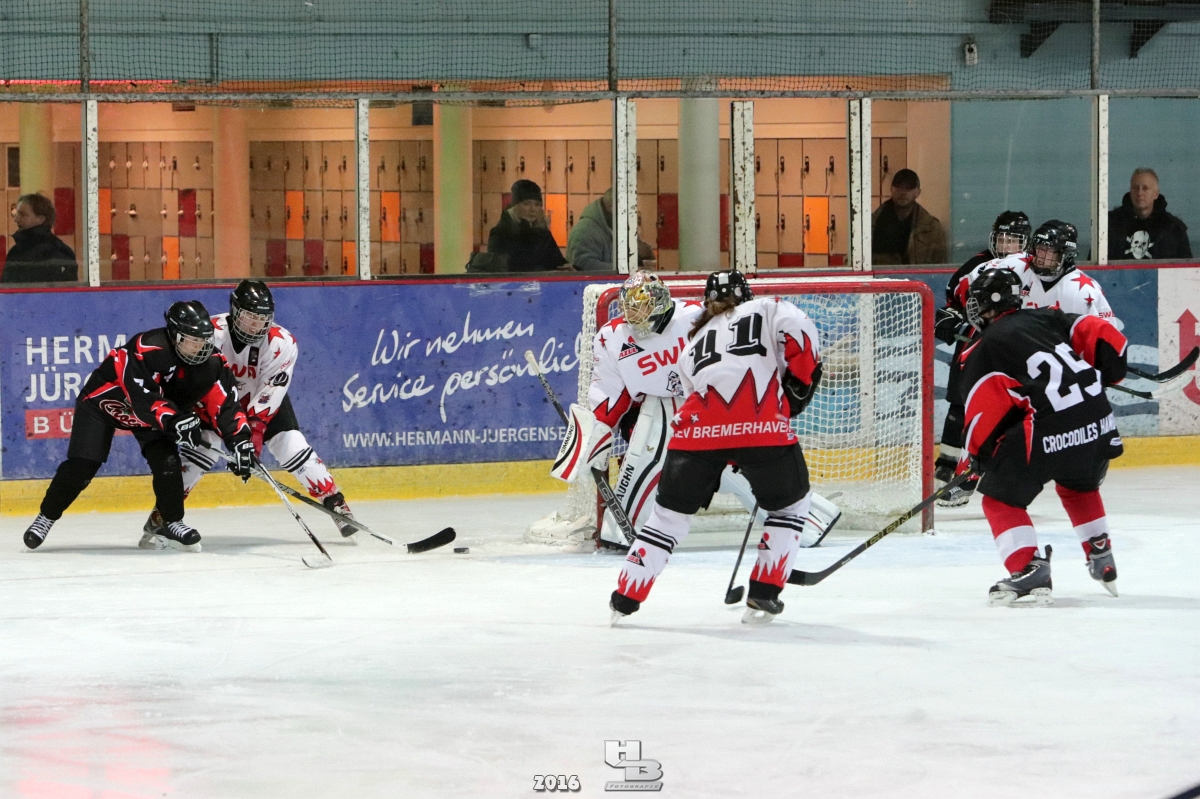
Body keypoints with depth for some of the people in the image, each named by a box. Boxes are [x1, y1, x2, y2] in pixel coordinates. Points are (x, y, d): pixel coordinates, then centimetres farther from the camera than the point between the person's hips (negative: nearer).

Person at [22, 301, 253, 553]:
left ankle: (172, 523, 0)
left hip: (158, 407, 5)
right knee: (82, 465, -10)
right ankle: (47, 517, 9)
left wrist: (240, 439, -30)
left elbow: (224, 403, -18)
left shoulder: (209, 361, -18)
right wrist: (173, 420, -53)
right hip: (104, 400, -5)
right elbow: (142, 398, -41)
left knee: (165, 458, -16)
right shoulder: (147, 349, -37)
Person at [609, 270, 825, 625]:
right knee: (791, 503, 21)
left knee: (672, 511, 20)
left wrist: (740, 460, 36)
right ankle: (763, 596, 13)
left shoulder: (692, 346, 33)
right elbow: (797, 329, 0)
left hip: (699, 425, 3)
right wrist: (800, 382, 11)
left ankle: (625, 599, 19)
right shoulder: (767, 309, 22)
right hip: (762, 423, -3)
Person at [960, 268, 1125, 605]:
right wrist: (1097, 384, 24)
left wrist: (977, 458, 14)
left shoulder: (985, 352, 5)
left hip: (1050, 436, -6)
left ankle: (1029, 570, -8)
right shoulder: (1049, 319, 18)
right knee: (1079, 485, 35)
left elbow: (984, 415, 0)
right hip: (1100, 424, 6)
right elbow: (1108, 339, 11)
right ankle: (1102, 561, 35)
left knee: (1000, 498, 9)